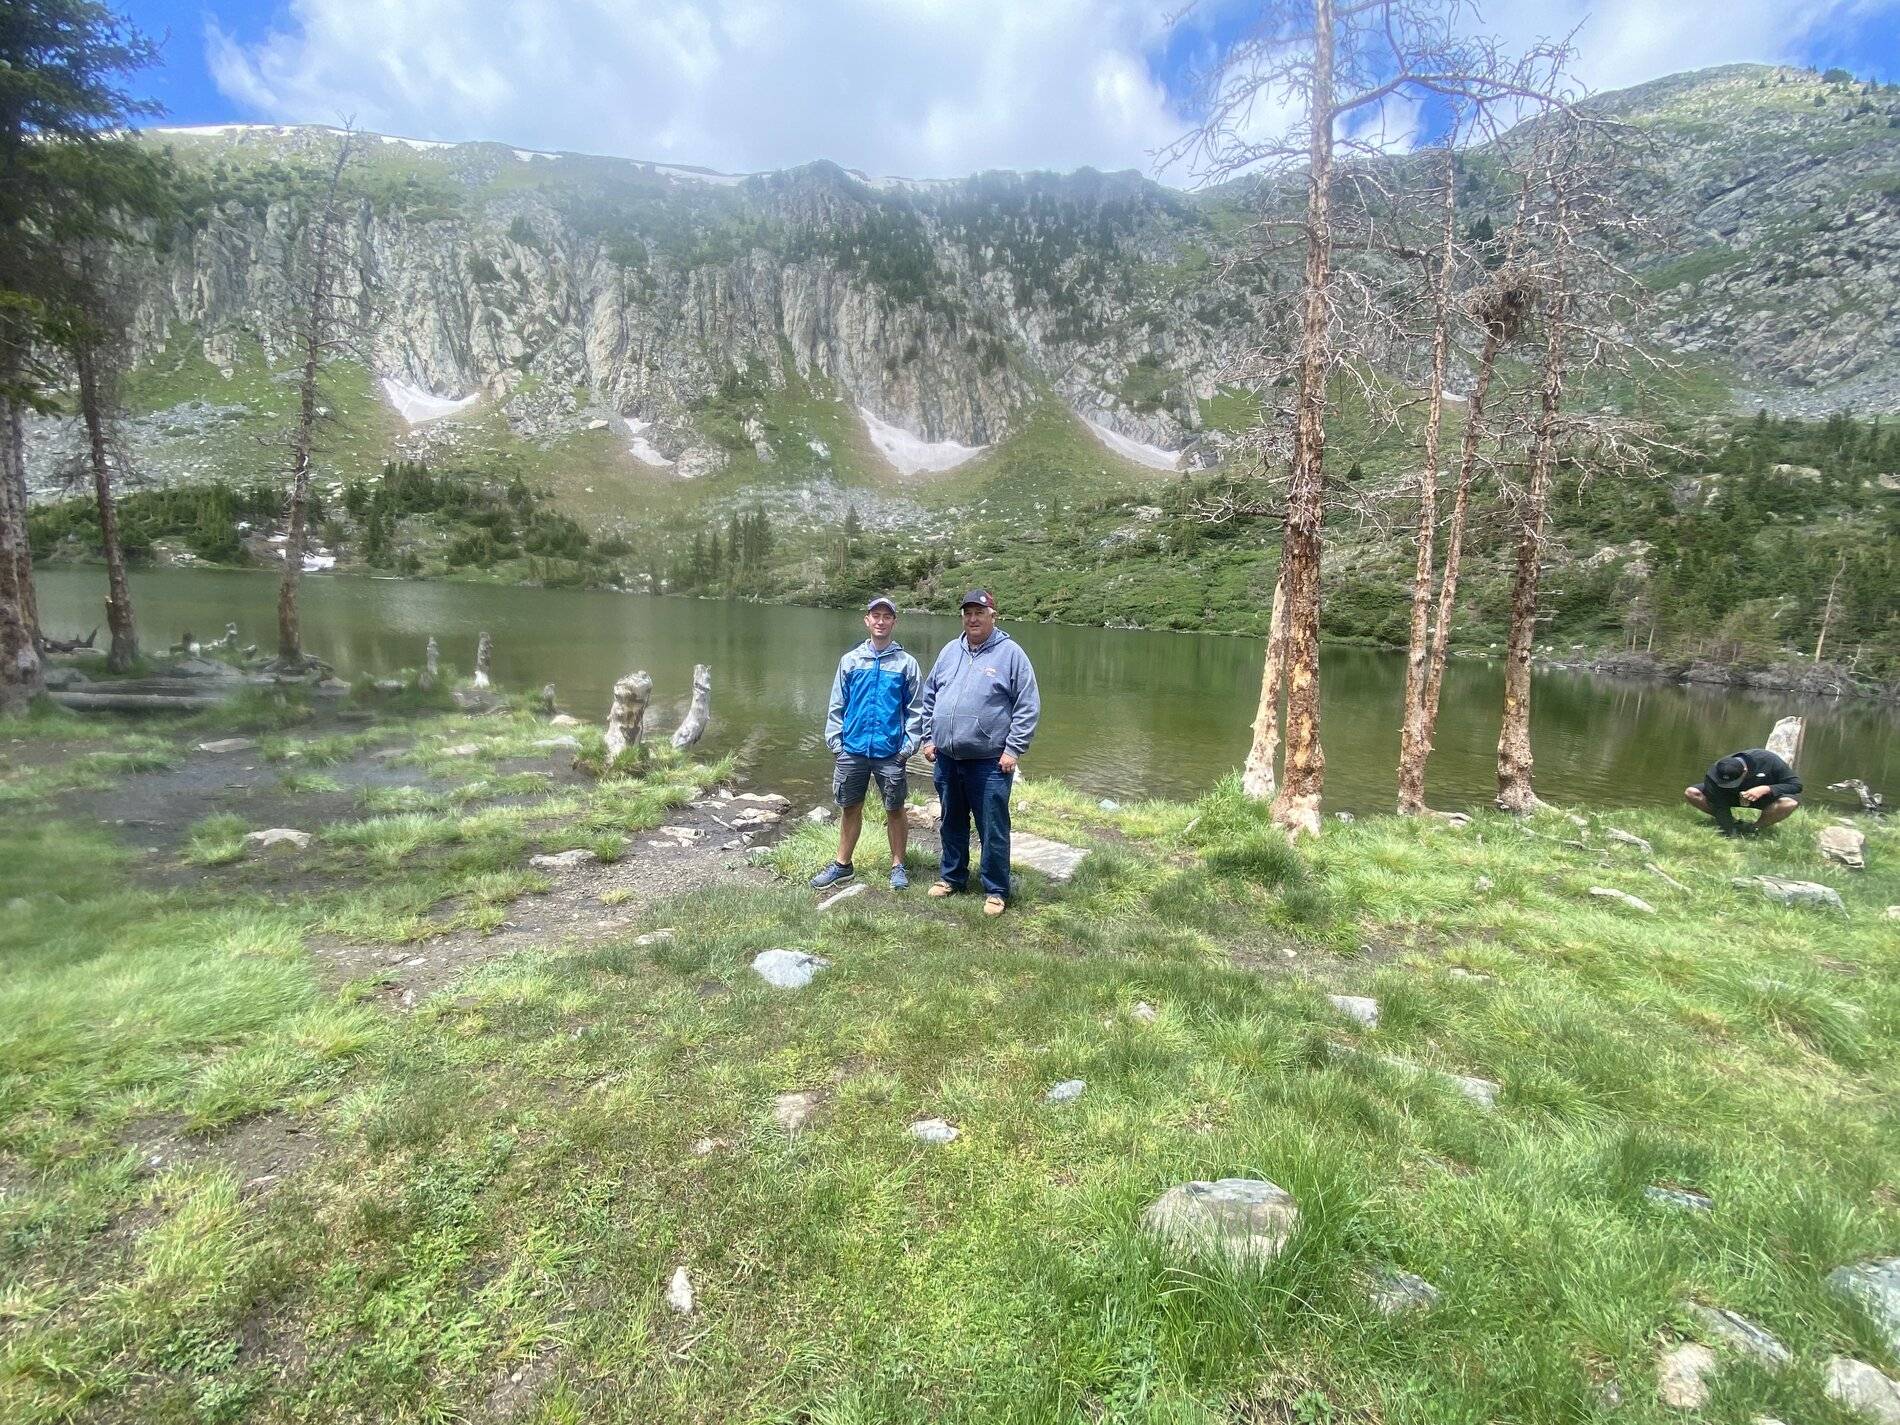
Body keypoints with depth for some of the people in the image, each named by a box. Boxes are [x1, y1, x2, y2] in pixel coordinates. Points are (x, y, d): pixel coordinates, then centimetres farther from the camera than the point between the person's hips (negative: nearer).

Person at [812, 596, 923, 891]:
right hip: (852, 750, 2)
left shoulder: (906, 663, 0)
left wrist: (909, 745, -7)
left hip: (890, 753, -2)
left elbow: (915, 709, 0)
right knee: (850, 808, 13)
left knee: (895, 810, 8)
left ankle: (898, 866, 23)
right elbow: (837, 705, 6)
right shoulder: (850, 660, 4)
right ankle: (842, 865, 27)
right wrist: (835, 740, 0)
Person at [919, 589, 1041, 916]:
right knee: (952, 824, 18)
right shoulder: (949, 651, 10)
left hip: (990, 762, -5)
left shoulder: (1010, 653, -5)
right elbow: (929, 697, 17)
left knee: (993, 830, 2)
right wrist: (929, 738, 10)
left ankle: (995, 890, 17)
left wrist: (1013, 749, -12)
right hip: (946, 758, 5)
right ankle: (952, 876, 35)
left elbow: (1028, 706, -7)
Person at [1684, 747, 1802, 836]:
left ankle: (1754, 828, -14)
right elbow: (1719, 806, -28)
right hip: (1731, 796, 1)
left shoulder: (1767, 760, -33)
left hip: (1763, 795, -1)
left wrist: (1765, 789, -40)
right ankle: (1731, 823, -10)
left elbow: (1796, 785, -23)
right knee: (1690, 793, -25)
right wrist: (1730, 835, -31)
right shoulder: (1714, 775, -31)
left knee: (1790, 803, -37)